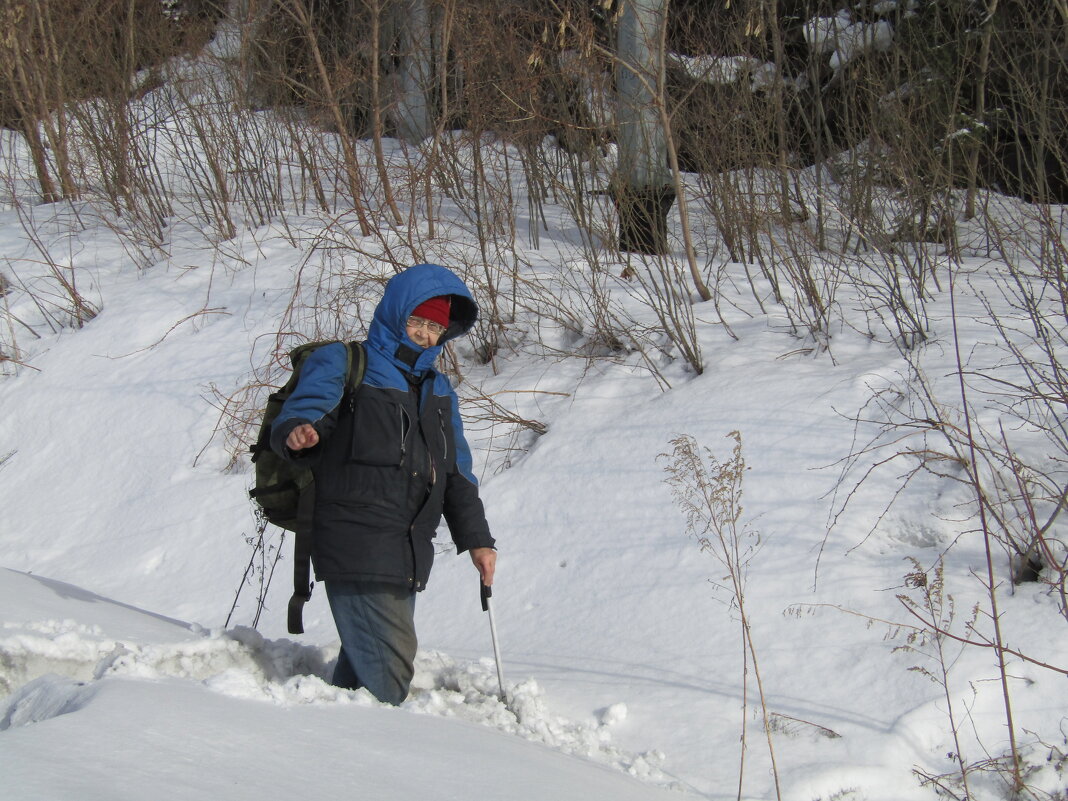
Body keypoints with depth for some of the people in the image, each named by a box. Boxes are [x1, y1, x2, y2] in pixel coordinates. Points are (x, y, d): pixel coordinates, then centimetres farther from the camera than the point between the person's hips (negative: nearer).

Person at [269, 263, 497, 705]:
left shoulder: (437, 391, 23)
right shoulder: (341, 366, 1)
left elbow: (456, 473, 25)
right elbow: (298, 415, -12)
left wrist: (476, 538, 17)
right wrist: (295, 433, -37)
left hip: (409, 557, 7)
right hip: (356, 549, -7)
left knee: (364, 664, 13)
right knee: (389, 668, -14)